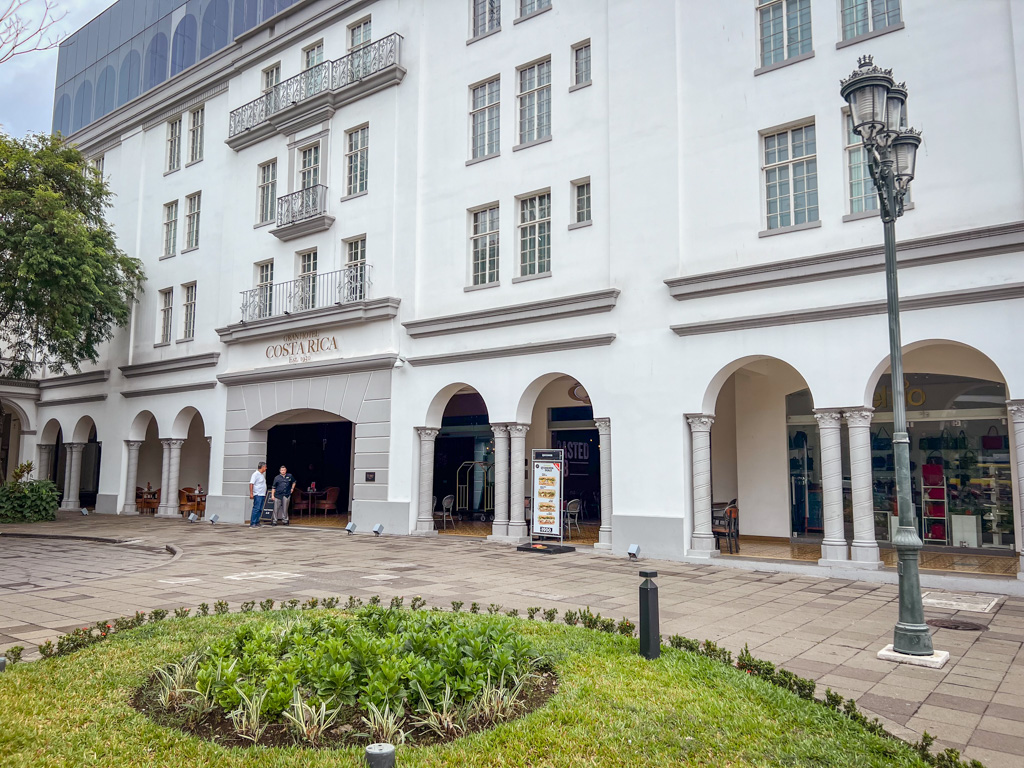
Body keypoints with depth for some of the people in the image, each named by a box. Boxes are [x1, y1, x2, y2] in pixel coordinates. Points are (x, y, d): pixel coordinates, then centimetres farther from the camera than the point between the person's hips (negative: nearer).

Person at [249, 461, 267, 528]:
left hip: (262, 495, 9)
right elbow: (251, 484, -16)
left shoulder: (262, 474, 19)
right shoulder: (256, 474, -9)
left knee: (260, 510, 8)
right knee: (256, 509, -10)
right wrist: (251, 493, -22)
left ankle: (257, 523, 12)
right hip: (258, 495, -9)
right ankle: (252, 524, -9)